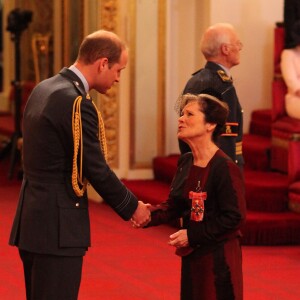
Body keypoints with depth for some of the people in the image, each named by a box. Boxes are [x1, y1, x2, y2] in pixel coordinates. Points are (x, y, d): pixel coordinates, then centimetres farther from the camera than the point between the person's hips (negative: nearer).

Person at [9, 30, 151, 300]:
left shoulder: (43, 89, 11)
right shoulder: (77, 103, -18)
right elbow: (97, 170, -15)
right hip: (56, 227, -10)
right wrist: (132, 208, 0)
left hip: (31, 221, 10)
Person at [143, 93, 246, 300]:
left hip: (219, 259, -8)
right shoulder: (185, 162, 6)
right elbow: (175, 205, 10)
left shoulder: (225, 167, -19)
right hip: (192, 255, 8)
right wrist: (150, 215, -10)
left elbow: (234, 218, -20)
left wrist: (192, 235, -18)